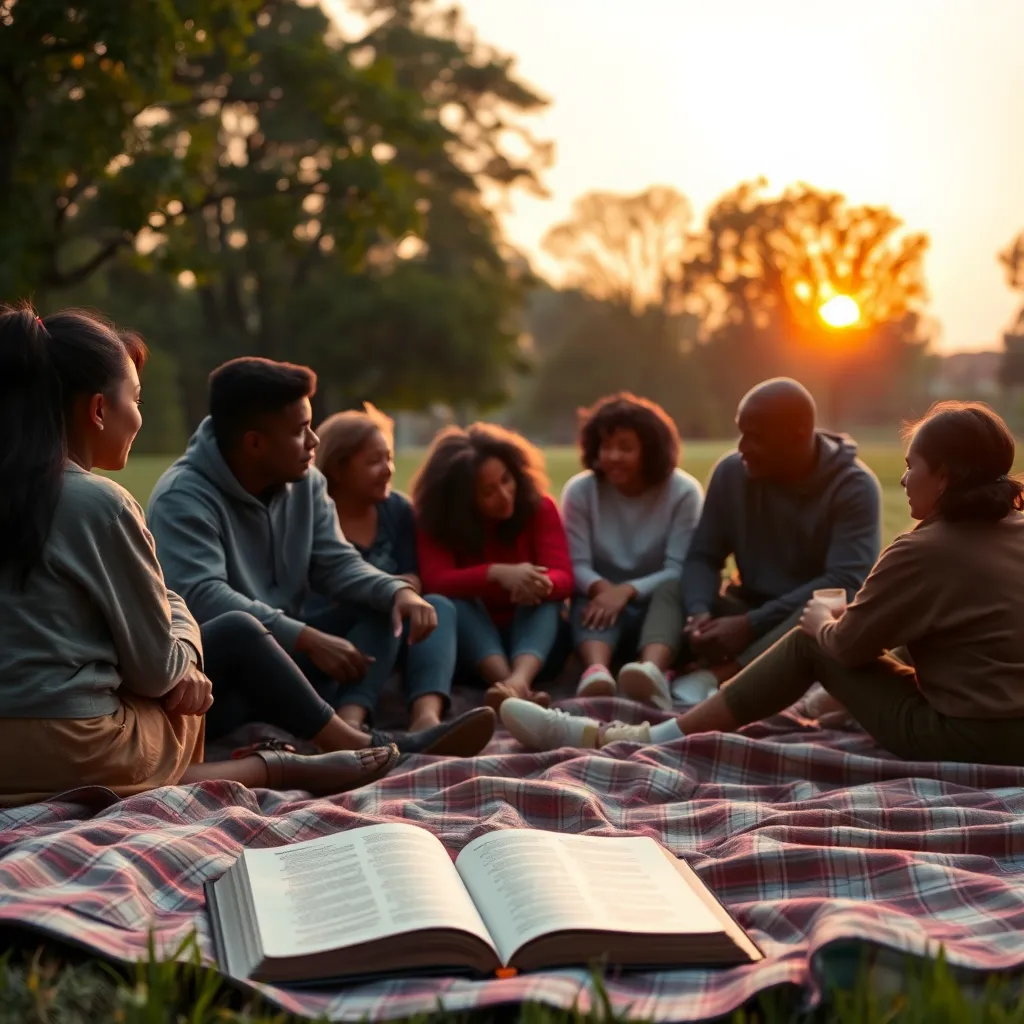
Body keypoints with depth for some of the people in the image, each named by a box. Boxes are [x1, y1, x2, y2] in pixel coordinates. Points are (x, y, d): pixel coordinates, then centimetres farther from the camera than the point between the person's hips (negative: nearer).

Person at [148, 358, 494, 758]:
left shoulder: (304, 481, 5)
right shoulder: (185, 497, -17)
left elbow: (336, 564, 4)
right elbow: (200, 598, -29)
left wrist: (398, 591, -18)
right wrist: (309, 639, -33)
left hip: (282, 655, 8)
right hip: (209, 679, -7)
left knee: (382, 606, -5)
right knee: (236, 629, -38)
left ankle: (348, 725, -33)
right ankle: (364, 746, -41)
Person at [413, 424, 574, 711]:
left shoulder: (539, 507, -6)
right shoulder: (435, 522, -9)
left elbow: (563, 577, -19)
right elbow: (437, 582, -27)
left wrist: (542, 584, -43)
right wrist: (497, 573, -41)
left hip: (532, 637, 1)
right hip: (471, 644, 0)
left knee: (544, 595, -29)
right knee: (455, 602, -30)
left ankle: (519, 680, -59)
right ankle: (510, 683, -55)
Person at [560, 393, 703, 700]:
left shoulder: (683, 492, -8)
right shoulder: (580, 490, -3)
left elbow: (679, 571, -14)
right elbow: (577, 565, -9)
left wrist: (628, 590, -31)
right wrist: (601, 587, -32)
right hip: (605, 597, 1)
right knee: (591, 600, -35)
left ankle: (651, 669, -69)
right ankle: (596, 670, -69)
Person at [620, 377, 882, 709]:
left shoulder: (854, 486, -16)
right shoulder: (731, 472, -3)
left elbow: (846, 582, -26)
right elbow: (703, 557, -2)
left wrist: (751, 624, -32)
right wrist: (699, 611, -26)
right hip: (749, 612, 4)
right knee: (671, 590, -15)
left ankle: (713, 679, -49)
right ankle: (653, 670, -45)